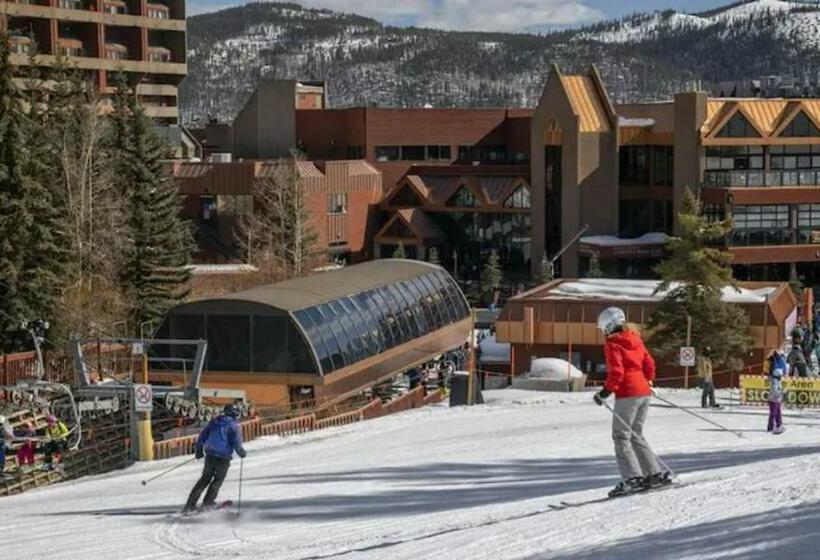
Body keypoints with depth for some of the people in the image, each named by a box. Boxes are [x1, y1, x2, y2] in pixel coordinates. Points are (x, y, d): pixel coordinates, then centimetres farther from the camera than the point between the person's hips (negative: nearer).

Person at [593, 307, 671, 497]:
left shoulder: (612, 344, -8)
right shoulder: (635, 339, 14)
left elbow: (616, 372, -17)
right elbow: (649, 364, 16)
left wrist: (606, 392, -14)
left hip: (627, 394, -8)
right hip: (644, 392, 8)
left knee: (621, 436, -5)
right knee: (635, 435, 17)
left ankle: (632, 478, -15)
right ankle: (655, 473, 13)